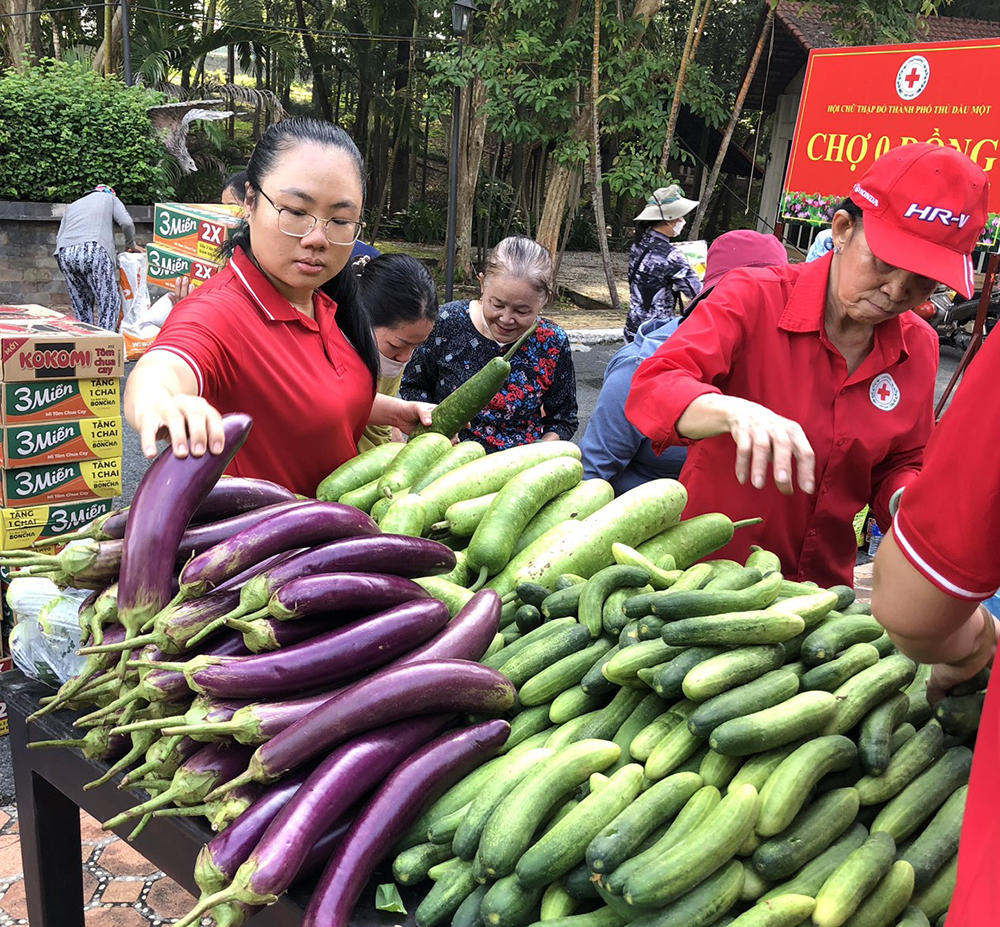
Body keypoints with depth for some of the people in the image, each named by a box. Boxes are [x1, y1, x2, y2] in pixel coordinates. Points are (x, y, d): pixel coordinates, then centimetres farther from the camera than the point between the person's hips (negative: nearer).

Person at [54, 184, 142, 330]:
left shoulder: (72, 205, 36)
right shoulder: (110, 198, 24)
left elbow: (59, 238, 26)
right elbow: (127, 223, 6)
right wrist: (131, 245, 22)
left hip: (65, 254, 5)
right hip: (93, 251, -5)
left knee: (81, 303, 13)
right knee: (109, 300, -1)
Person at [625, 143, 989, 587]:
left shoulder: (918, 347, 0)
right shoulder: (753, 297, -14)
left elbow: (899, 464, 13)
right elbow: (650, 389, -24)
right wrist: (735, 411, -43)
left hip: (823, 581, 7)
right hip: (708, 564, -7)